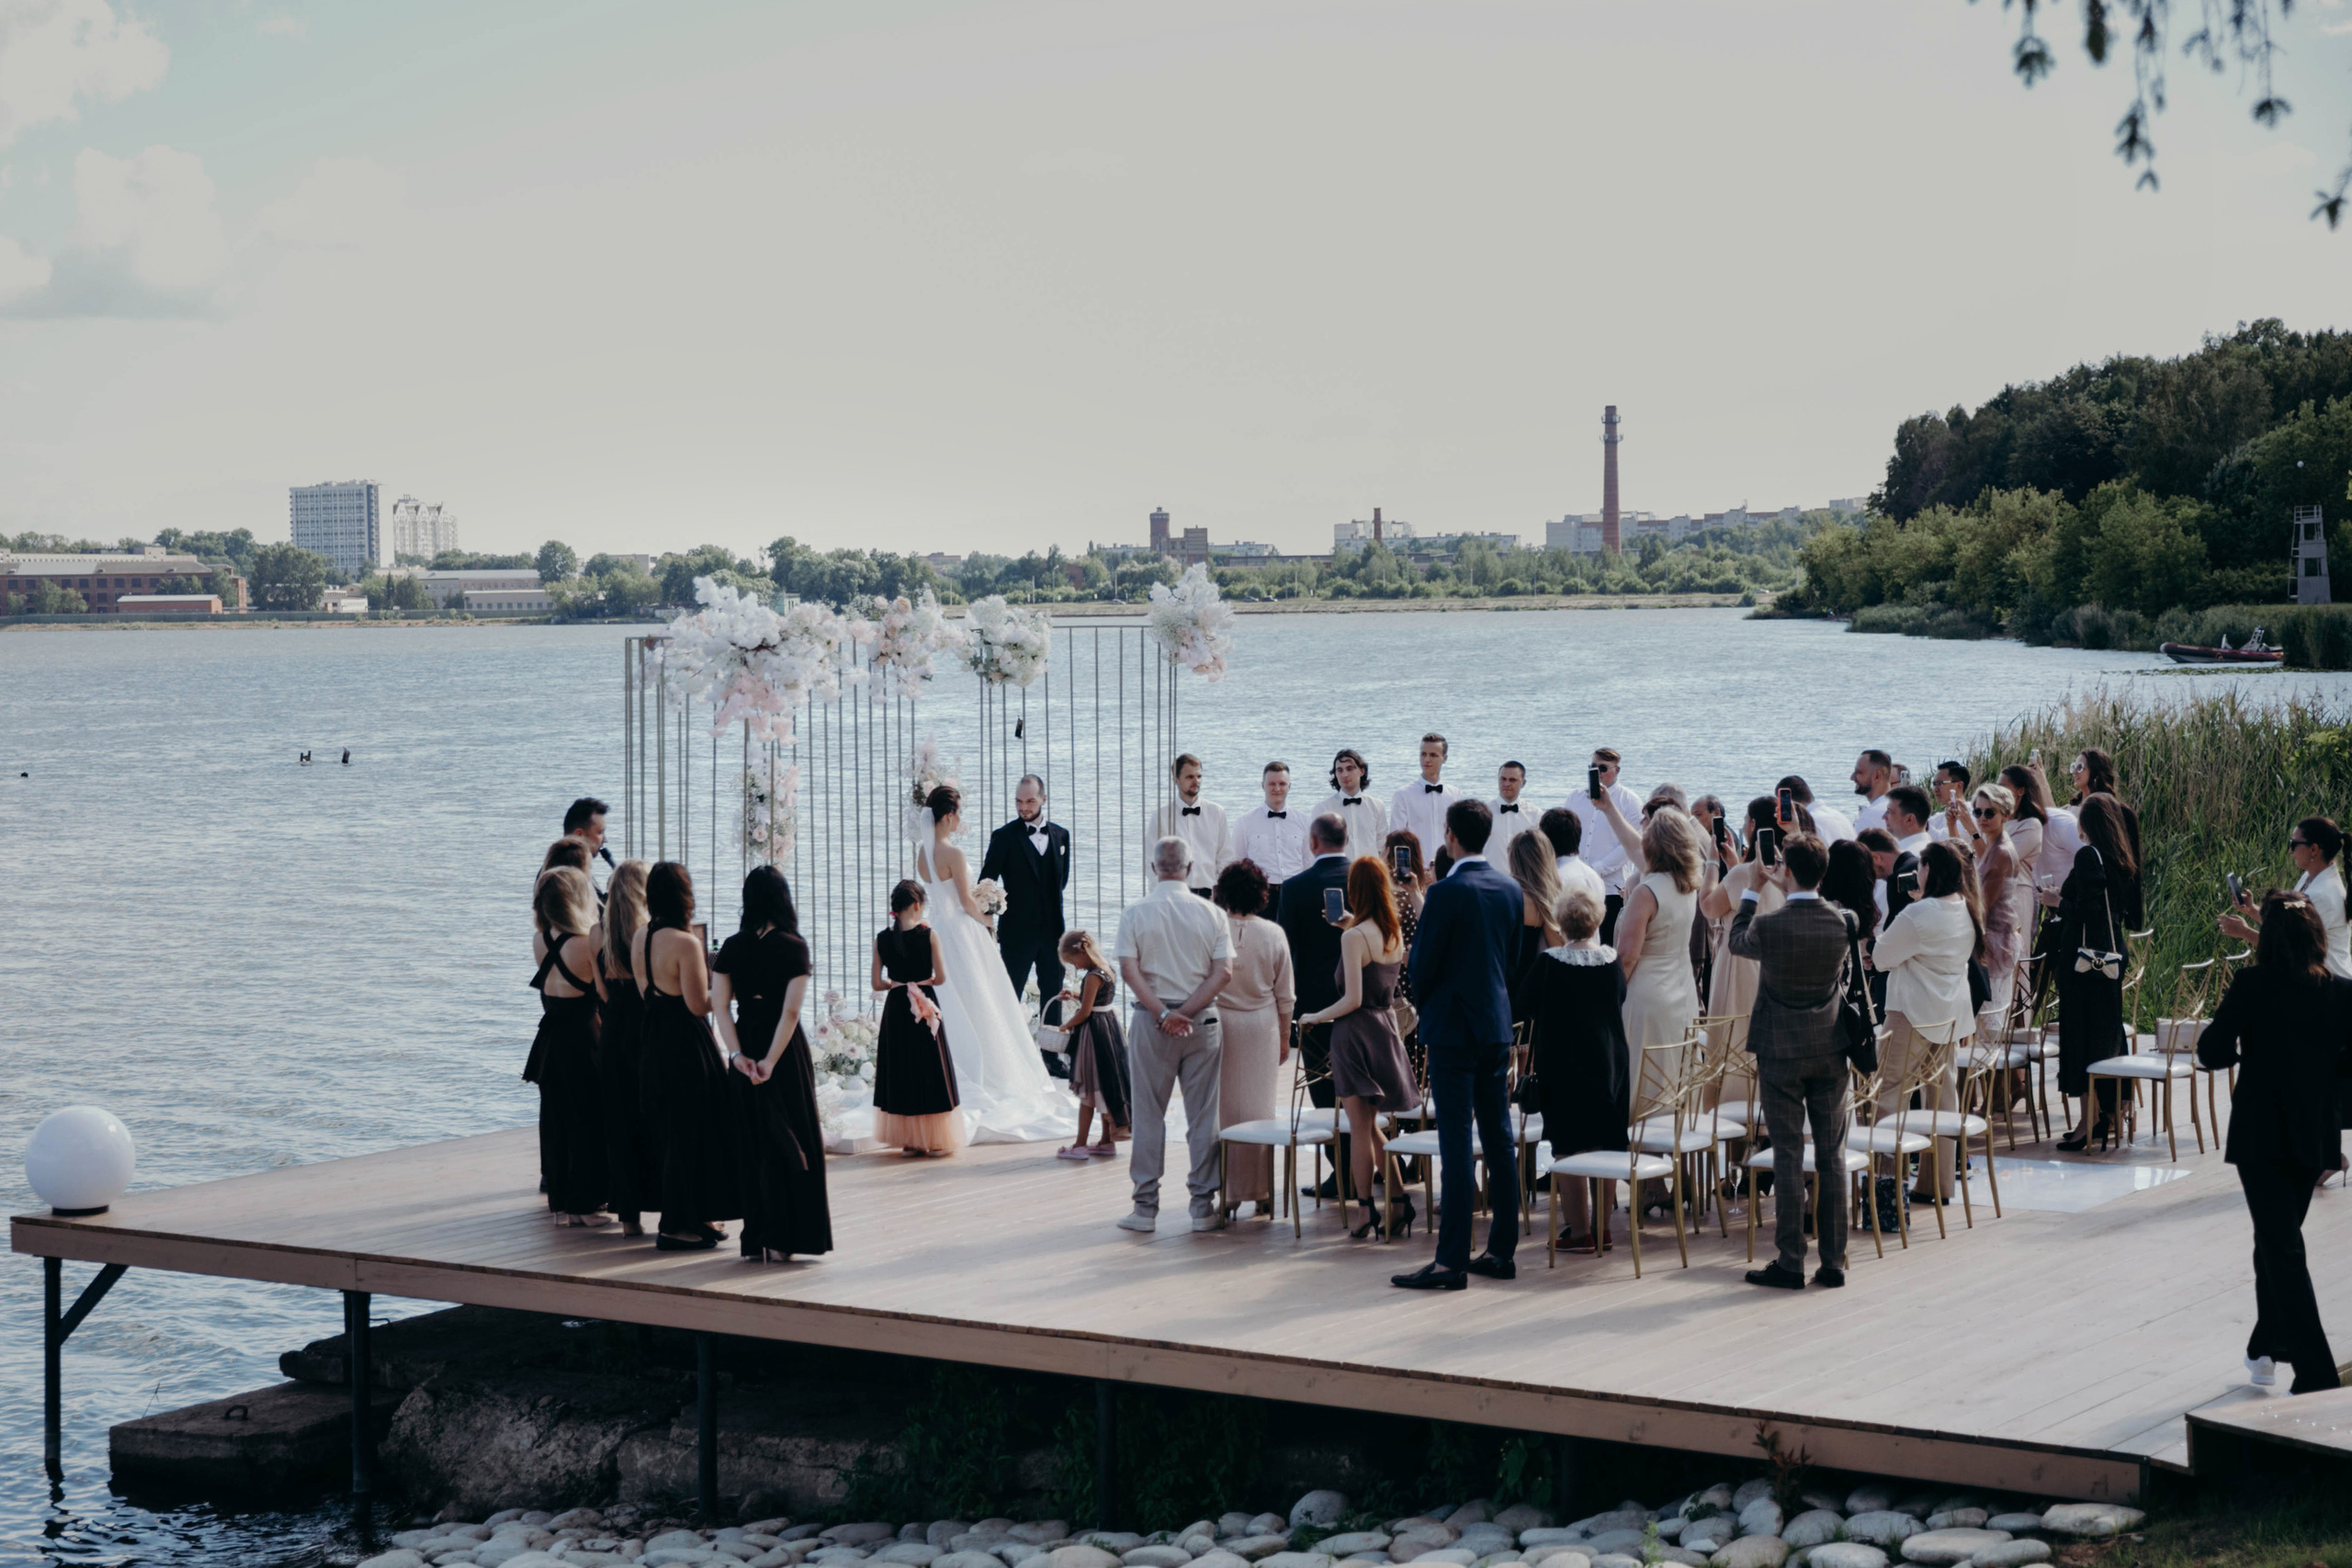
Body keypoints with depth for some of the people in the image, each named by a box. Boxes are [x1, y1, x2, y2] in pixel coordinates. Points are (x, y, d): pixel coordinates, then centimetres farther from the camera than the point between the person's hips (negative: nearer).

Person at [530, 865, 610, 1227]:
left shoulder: (540, 942, 1)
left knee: (556, 1119, 14)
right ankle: (584, 1204, 7)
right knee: (587, 1120, 4)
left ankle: (560, 1202, 20)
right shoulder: (587, 943, -18)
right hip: (582, 1041, -6)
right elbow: (607, 994, -13)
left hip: (549, 1040, 6)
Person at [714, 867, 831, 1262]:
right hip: (785, 1049, -3)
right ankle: (782, 1238, 2)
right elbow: (791, 1011, -16)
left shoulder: (732, 947, 2)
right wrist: (771, 1061, -17)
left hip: (745, 1043, 3)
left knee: (751, 1140, 11)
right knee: (789, 1139, 4)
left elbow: (720, 1005, -5)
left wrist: (737, 1054, -9)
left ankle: (756, 1236, 12)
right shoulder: (793, 947, -8)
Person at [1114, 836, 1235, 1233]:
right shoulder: (1212, 914, -1)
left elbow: (1128, 970, -10)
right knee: (1202, 1114, 6)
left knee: (1148, 1115, 5)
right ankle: (1203, 1206, 8)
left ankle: (1146, 1207, 6)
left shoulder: (1135, 913, -3)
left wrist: (1162, 1012, -12)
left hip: (1150, 1021, -1)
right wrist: (1186, 1011, -9)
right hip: (1203, 1021, 1)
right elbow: (1223, 972, -7)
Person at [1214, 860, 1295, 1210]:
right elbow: (1285, 995, 3)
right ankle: (1262, 1191, 10)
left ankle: (1228, 1193, 4)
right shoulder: (1273, 934, -4)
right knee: (1262, 1107, 7)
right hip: (1263, 1025, 1)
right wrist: (1285, 1037, 14)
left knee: (1224, 1106, 4)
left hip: (1220, 1023, -1)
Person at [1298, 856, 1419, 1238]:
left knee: (1360, 1129, 0)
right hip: (1385, 1028, 7)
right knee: (1370, 1127, 18)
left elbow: (1352, 999, -19)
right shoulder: (1395, 934, 4)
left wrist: (1316, 1017, -5)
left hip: (1356, 1032, -7)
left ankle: (1369, 1213, 4)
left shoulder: (1354, 937, -17)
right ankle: (1398, 1203, 14)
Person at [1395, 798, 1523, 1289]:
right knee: (1500, 1141, 11)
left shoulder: (1446, 894, -15)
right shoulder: (1511, 890, 5)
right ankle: (1502, 1252, 15)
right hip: (1498, 1026, 7)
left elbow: (1422, 968, -10)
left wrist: (1426, 1001, 9)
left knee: (1456, 1148, -6)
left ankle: (1452, 1261, -6)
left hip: (1453, 1030, -7)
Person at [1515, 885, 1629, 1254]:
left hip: (1563, 1066, -4)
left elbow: (1521, 1004, -6)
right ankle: (1602, 1228, 17)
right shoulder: (1611, 960, -5)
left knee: (1570, 1150, 2)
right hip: (1609, 1063, 4)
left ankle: (1578, 1230, 2)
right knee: (1605, 1147, 11)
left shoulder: (1550, 963, -15)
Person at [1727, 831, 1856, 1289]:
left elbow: (1736, 942, 6)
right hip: (1831, 1049, 3)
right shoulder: (1843, 923, -5)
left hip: (1782, 1053, -3)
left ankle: (1790, 1262, 2)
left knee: (1788, 1157, 1)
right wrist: (1787, 893, 20)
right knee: (1832, 1156, 8)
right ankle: (1833, 1260, 11)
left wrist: (1753, 891, 17)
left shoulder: (1770, 927, -16)